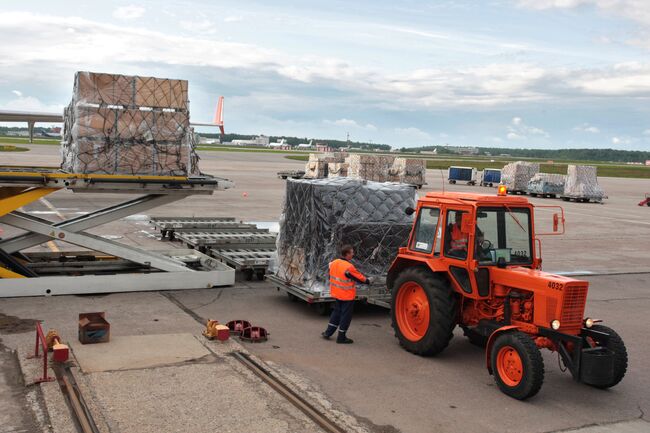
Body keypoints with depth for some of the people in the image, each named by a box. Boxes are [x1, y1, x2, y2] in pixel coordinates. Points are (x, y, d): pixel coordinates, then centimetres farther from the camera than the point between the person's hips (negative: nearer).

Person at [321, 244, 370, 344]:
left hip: (337, 294, 7)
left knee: (336, 312, 21)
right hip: (347, 296, -7)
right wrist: (368, 281, 6)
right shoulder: (349, 267, -24)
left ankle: (328, 333, 23)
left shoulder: (334, 263, -2)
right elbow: (359, 277, -13)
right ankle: (341, 337, 13)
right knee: (346, 315, 5)